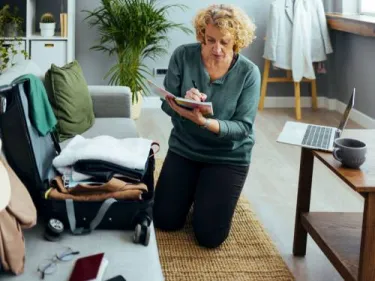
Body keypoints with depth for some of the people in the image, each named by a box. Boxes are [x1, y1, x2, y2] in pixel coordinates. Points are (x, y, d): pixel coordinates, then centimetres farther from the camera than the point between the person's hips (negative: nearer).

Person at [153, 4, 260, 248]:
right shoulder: (183, 56, -13)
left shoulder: (249, 72, -17)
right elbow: (167, 105, -10)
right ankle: (194, 189, 33)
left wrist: (204, 121, -37)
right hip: (184, 148, 2)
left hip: (229, 156, -2)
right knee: (165, 221, 3)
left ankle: (221, 194, 27)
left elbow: (243, 128, -20)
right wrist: (184, 104, -34)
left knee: (209, 236, -5)